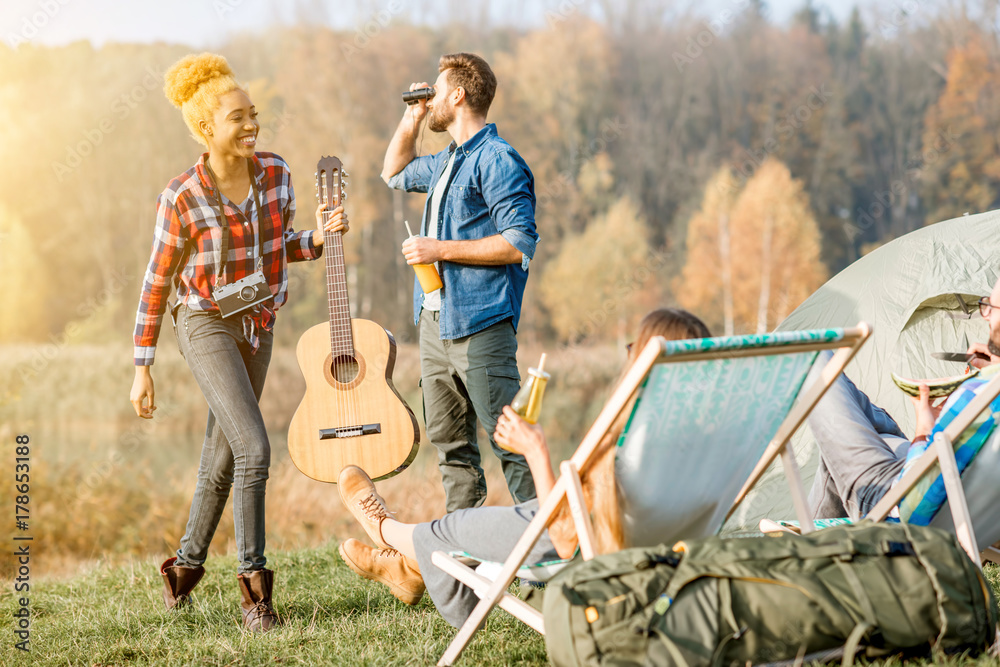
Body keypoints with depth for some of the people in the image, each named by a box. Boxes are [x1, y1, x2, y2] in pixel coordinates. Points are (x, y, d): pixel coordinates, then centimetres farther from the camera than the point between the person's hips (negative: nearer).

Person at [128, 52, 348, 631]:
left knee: (224, 455, 14)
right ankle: (253, 581, -9)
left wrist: (319, 239, -11)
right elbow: (156, 284, -10)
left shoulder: (275, 173, -6)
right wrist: (143, 371, -8)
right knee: (254, 447, -19)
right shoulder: (183, 198, -19)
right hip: (206, 324, -6)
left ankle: (187, 563, 33)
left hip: (258, 325, 6)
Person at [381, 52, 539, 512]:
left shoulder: (497, 161, -10)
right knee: (449, 442, 10)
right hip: (434, 323, 9)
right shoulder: (446, 163, 19)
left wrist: (442, 249, -16)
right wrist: (410, 120, 23)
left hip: (478, 326, -9)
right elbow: (395, 174, 40)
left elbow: (520, 244, -18)